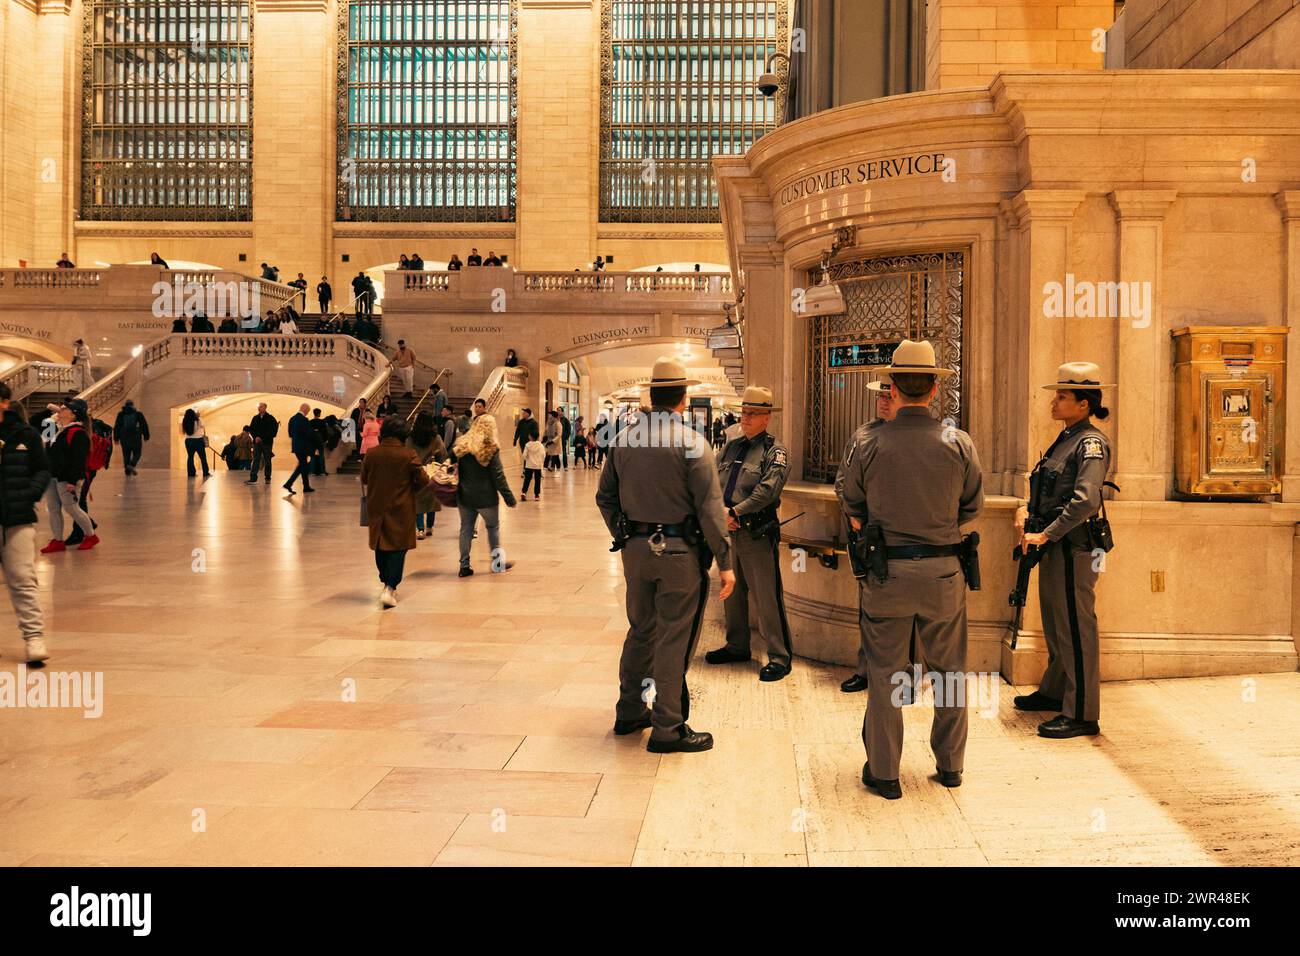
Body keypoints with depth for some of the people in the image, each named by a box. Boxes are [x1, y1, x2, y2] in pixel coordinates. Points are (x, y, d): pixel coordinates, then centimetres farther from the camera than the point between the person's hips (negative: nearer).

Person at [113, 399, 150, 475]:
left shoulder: (121, 414, 6)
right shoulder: (138, 414, 3)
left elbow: (116, 427, 5)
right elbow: (144, 425, 3)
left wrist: (116, 438, 9)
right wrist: (146, 437, 10)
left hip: (124, 438, 2)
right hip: (136, 438, -2)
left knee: (126, 455, 12)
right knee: (137, 453, 5)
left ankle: (127, 469, 11)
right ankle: (132, 465, -20)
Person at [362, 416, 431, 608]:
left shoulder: (371, 454, -3)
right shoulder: (408, 455, -12)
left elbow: (363, 481, 10)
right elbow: (423, 481, -7)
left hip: (376, 508, 4)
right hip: (400, 508, -3)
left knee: (381, 547, 17)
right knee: (398, 548, 0)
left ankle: (386, 583, 28)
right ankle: (390, 588, -11)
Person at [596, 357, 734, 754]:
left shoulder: (623, 439, 3)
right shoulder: (692, 443, -13)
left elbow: (605, 497, 10)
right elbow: (710, 507, -14)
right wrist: (725, 561, -9)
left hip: (635, 550, 6)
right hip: (679, 554, -6)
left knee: (641, 630, 20)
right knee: (673, 640, 3)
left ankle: (629, 711, 32)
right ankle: (667, 729, 12)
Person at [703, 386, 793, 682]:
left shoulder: (775, 450, -6)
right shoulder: (731, 447, 13)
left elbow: (767, 490, -18)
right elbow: (714, 482, 7)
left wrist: (735, 512, -18)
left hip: (758, 533, -7)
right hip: (729, 531, 7)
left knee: (767, 597, -4)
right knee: (732, 592, 17)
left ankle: (780, 657, 5)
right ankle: (737, 646, 32)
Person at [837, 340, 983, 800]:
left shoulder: (871, 444, -8)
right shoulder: (959, 443, -4)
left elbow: (852, 505, 4)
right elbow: (973, 506, 7)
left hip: (887, 572, -1)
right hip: (944, 571, 2)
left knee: (885, 672, 8)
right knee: (949, 669, 17)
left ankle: (883, 771, 15)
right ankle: (950, 764, 29)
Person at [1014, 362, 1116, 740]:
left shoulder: (1091, 443, -14)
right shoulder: (1064, 439, 14)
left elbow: (1085, 501, -25)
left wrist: (1046, 535, -22)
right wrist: (1025, 510, 2)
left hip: (1074, 547, -9)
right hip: (1054, 545, 10)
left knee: (1076, 628, -3)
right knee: (1055, 624, 20)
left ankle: (1082, 715, 4)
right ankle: (1054, 691, 35)